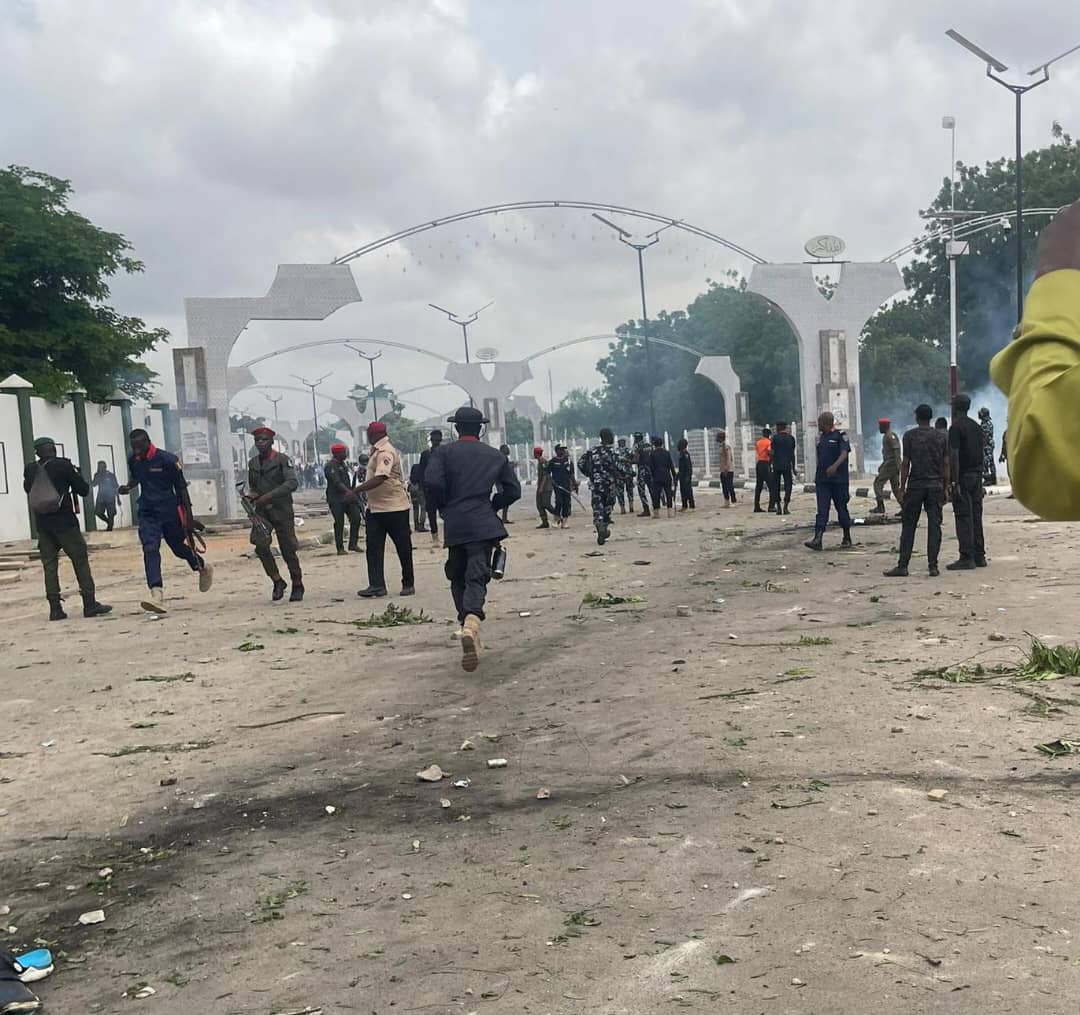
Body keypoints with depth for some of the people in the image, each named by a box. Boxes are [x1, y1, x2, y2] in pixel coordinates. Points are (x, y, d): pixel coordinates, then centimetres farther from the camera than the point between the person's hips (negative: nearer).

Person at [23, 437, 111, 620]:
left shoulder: (30, 470, 3)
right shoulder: (63, 465, -9)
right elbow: (84, 490, -4)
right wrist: (76, 475, 12)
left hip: (42, 523, 4)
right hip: (64, 520, -4)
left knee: (49, 564, 8)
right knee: (80, 560, 3)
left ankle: (55, 608, 5)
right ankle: (90, 604, 1)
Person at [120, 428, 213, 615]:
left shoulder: (167, 459, -13)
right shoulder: (133, 460, 3)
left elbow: (181, 488, -7)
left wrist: (189, 517, -8)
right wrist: (128, 487, 0)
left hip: (170, 511, -4)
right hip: (147, 513, 4)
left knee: (179, 548, 11)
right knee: (150, 550, -14)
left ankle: (203, 567, 43)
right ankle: (157, 596, -22)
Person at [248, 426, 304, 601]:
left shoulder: (283, 460, -6)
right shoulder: (252, 463, 11)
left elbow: (292, 483, -18)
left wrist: (269, 495, -27)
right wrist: (252, 495, 2)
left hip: (281, 509, -4)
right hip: (262, 511, 4)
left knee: (288, 549, -1)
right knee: (260, 544, -17)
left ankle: (297, 586, 17)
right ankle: (277, 581, 0)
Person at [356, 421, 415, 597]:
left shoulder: (385, 452, -17)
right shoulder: (377, 452, 14)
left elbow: (380, 478, -29)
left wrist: (356, 491, -26)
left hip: (395, 508, -10)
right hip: (375, 508, 10)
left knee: (403, 548, 3)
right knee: (373, 547, 2)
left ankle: (408, 584, 13)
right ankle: (377, 585, 3)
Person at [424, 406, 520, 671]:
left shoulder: (445, 453, 4)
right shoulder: (495, 455, 11)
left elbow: (431, 483, -10)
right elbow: (513, 490, 11)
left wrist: (443, 506, 8)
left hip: (454, 525, 0)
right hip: (484, 524, 0)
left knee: (458, 577, 17)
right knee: (477, 577, -9)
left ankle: (469, 628, 15)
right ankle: (471, 624, -34)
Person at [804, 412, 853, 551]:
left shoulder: (840, 435, -6)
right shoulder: (821, 437, 14)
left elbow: (844, 454, -20)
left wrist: (835, 466, -38)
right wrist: (816, 478, 21)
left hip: (839, 480, -5)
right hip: (822, 480, 5)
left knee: (842, 509, 7)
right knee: (822, 511, -5)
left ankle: (847, 538, 23)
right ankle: (817, 539, -14)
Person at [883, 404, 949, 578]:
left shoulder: (910, 436, -2)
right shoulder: (942, 436, 6)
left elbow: (905, 464, -3)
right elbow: (946, 464, 5)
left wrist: (902, 489, 2)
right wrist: (945, 488, 11)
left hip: (915, 485, -2)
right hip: (936, 486, 2)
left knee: (909, 526, 3)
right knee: (934, 526, 3)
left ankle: (903, 565, 1)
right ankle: (933, 566, 0)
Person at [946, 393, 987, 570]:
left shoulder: (956, 427, -11)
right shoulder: (977, 427, 14)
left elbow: (954, 455, -17)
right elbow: (980, 453, 16)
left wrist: (954, 481, -19)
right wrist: (979, 473, 21)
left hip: (963, 476, -8)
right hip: (977, 475, 8)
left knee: (963, 517, -7)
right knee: (976, 516, 11)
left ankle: (966, 558, -8)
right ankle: (979, 556, 14)